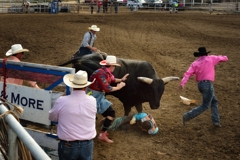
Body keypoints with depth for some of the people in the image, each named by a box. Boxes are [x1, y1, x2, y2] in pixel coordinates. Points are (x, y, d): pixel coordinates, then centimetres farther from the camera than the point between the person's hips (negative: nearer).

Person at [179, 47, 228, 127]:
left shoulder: (195, 63, 7)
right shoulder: (210, 58, 0)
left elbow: (188, 73, -8)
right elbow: (223, 58, 15)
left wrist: (182, 83, -17)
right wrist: (225, 57, 39)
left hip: (200, 84, 6)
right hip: (208, 84, -6)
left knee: (214, 102, 20)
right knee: (205, 106, -1)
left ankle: (216, 121, 15)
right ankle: (187, 116, -7)